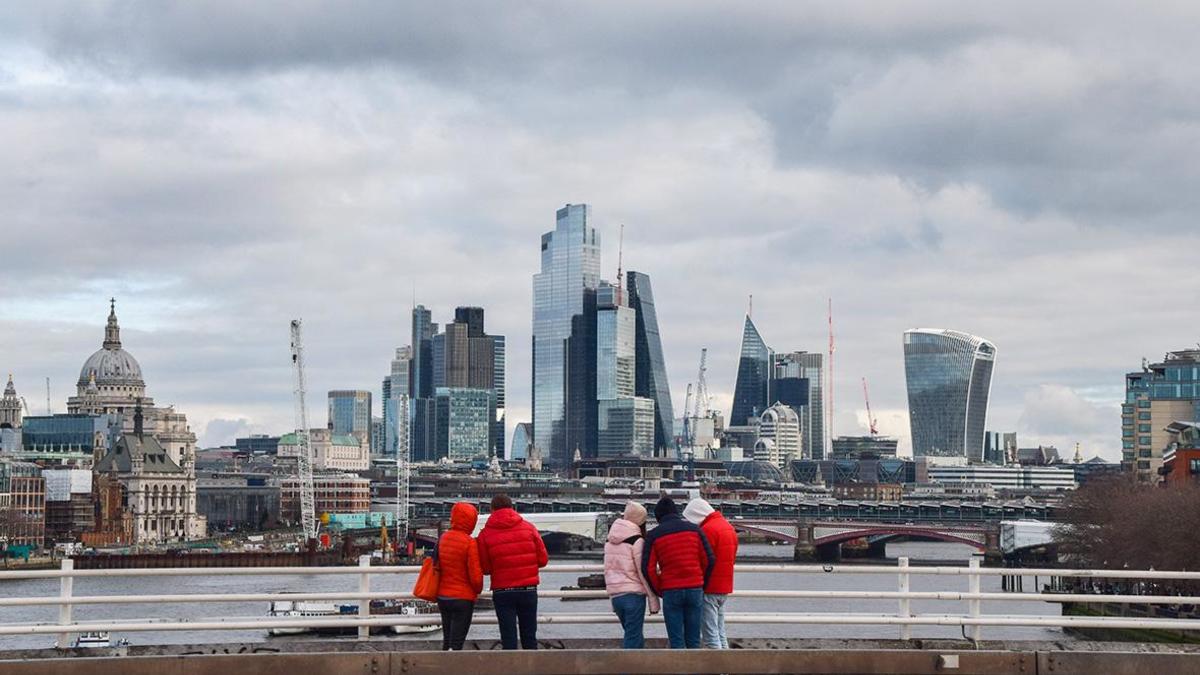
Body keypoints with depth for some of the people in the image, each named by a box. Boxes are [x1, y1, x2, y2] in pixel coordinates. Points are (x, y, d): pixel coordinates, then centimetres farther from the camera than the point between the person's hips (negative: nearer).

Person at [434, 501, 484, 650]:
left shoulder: (443, 539, 3)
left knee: (447, 640, 15)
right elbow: (475, 575, -15)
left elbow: (438, 567, 11)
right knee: (457, 643, -4)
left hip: (442, 597, 6)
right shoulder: (469, 543, -15)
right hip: (463, 598, -6)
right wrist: (478, 589, 5)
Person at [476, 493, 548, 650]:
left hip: (502, 591, -1)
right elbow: (543, 559, 1)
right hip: (528, 590, 1)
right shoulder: (528, 528, 1)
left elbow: (485, 568, -2)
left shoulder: (486, 534, -3)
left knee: (508, 637, 2)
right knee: (529, 636, 10)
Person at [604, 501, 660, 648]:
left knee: (632, 636, 16)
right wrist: (653, 601, -7)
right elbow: (644, 572, -11)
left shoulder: (610, 541, 12)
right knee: (634, 640, -4)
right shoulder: (637, 541, -9)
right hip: (634, 595, -7)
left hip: (615, 595, 7)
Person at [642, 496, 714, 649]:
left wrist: (660, 591, 8)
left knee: (676, 641, 2)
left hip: (671, 591, -2)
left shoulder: (653, 535, 2)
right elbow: (709, 560, 3)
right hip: (695, 590, 2)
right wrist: (702, 584, 14)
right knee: (693, 640, 8)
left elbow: (647, 568, -4)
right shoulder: (694, 529, 7)